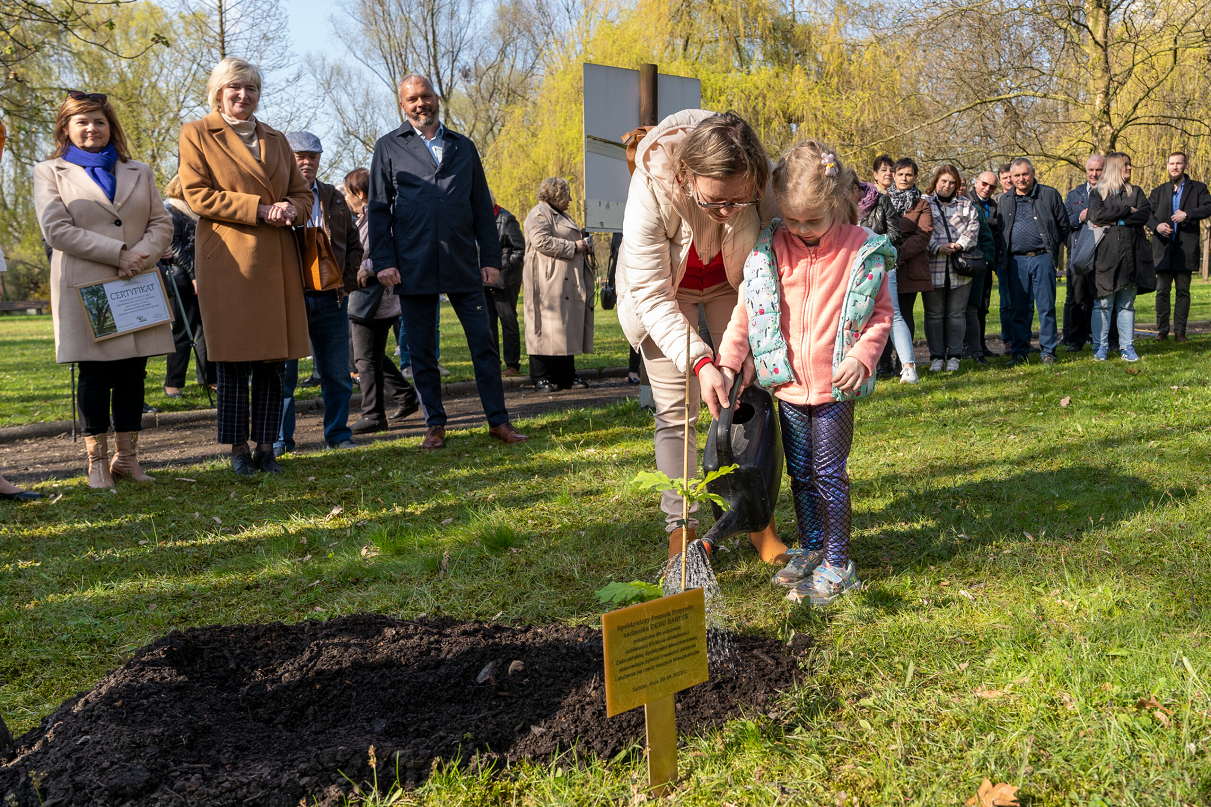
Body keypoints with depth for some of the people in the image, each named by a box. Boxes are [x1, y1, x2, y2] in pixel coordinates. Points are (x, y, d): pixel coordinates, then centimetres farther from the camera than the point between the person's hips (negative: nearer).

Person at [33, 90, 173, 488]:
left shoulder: (139, 172, 18)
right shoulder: (50, 172, 7)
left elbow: (162, 223, 10)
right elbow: (56, 229, -6)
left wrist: (142, 255, -11)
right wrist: (118, 253, -14)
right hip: (85, 287, -3)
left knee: (133, 372, 3)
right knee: (95, 374, -1)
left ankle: (127, 457, 12)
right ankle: (97, 461, 8)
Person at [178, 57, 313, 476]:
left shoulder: (276, 139, 21)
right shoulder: (197, 134, 5)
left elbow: (303, 192, 21)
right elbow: (198, 194, -5)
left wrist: (291, 210, -4)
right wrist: (261, 208, -12)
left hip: (276, 262, 5)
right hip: (227, 261, -4)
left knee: (275, 357, 2)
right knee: (233, 357, -3)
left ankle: (265, 445, 10)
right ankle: (237, 449, 6)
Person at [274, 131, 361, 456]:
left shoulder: (334, 198, 14)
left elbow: (353, 243, 17)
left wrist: (347, 282, 7)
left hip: (330, 297, 4)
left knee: (337, 374, 6)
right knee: (283, 373, 2)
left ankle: (338, 435, 17)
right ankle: (280, 439, 12)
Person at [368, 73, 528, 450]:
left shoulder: (463, 147, 15)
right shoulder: (389, 147, 9)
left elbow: (482, 207, 14)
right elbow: (379, 209, 5)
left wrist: (490, 257, 6)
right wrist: (383, 261, -4)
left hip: (464, 265, 1)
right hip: (414, 268, -1)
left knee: (484, 343, -1)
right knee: (422, 351, 4)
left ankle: (498, 420, 8)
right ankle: (435, 425, 15)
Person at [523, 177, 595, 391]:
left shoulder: (562, 216, 26)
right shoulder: (539, 214, -6)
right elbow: (541, 241, -21)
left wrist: (582, 245, 16)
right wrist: (573, 247, -15)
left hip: (568, 283, 10)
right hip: (548, 283, -10)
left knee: (568, 327, 8)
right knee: (547, 326, -9)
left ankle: (567, 375, 12)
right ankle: (542, 378, -6)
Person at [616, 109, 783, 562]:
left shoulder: (760, 185, -31)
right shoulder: (651, 190, -38)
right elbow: (653, 297, -33)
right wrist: (700, 362, -42)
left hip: (731, 284, 2)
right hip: (666, 289, -2)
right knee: (676, 413, -5)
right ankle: (680, 528, 5)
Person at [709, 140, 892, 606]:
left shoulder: (862, 251, -8)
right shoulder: (770, 250, -1)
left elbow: (881, 312, 0)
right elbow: (746, 310, 2)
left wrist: (862, 356, -16)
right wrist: (727, 365, -7)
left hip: (835, 387, -3)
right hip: (787, 383, 4)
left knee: (829, 473, 1)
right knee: (800, 473, 14)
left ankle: (837, 564, 14)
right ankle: (811, 549, 31)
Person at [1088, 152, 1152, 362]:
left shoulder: (1136, 192, 15)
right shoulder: (1097, 192, 7)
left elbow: (1145, 214, -1)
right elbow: (1096, 215, -12)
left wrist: (1116, 221, -10)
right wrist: (1127, 210, -8)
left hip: (1131, 253, 3)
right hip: (1106, 253, -3)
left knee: (1127, 303, 5)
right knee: (1103, 303, -3)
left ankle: (1127, 347, 8)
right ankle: (1100, 348, 3)